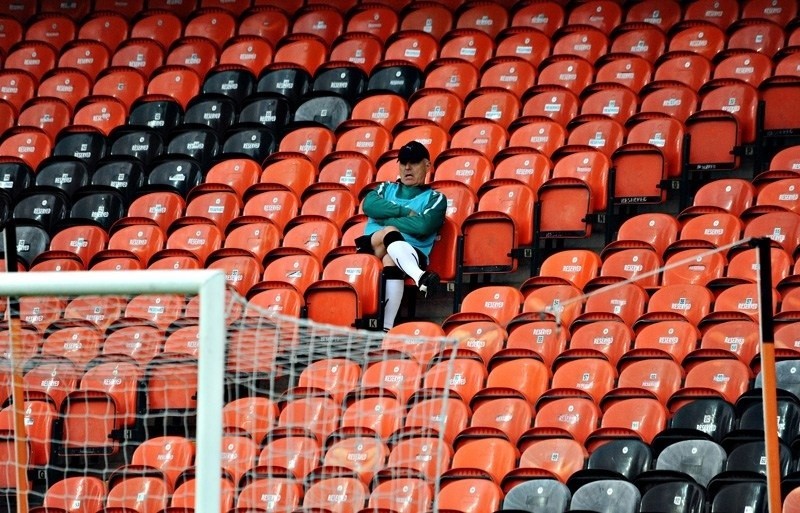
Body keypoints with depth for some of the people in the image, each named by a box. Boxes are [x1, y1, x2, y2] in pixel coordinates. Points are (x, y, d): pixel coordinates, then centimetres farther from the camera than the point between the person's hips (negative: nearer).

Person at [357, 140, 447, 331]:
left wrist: (383, 219, -3)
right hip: (370, 249, 2)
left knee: (390, 259, -38)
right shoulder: (386, 189, 26)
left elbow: (423, 225, -7)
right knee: (390, 232, -32)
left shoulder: (435, 199, 15)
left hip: (410, 256, -2)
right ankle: (420, 278, -59)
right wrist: (406, 212, -4)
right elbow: (369, 205, 2)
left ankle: (387, 328, -50)